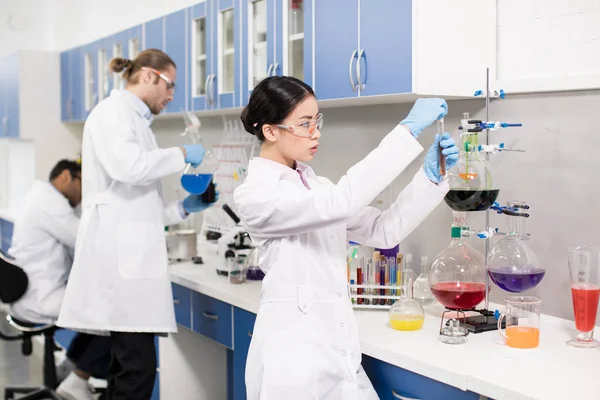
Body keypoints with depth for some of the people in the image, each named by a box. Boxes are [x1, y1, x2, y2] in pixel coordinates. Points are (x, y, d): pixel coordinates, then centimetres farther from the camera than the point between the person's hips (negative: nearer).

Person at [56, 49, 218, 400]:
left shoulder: (134, 120, 24)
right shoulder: (114, 111, -3)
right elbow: (129, 167, -23)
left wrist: (184, 208, 15)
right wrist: (182, 155, -8)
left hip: (131, 253, 10)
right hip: (119, 252, -10)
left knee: (129, 367, 10)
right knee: (138, 369, -12)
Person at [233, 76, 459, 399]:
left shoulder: (314, 186, 11)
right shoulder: (253, 195, -14)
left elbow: (384, 231, 6)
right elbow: (339, 203, -28)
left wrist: (430, 175, -8)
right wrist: (408, 129, -27)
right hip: (294, 355, -7)